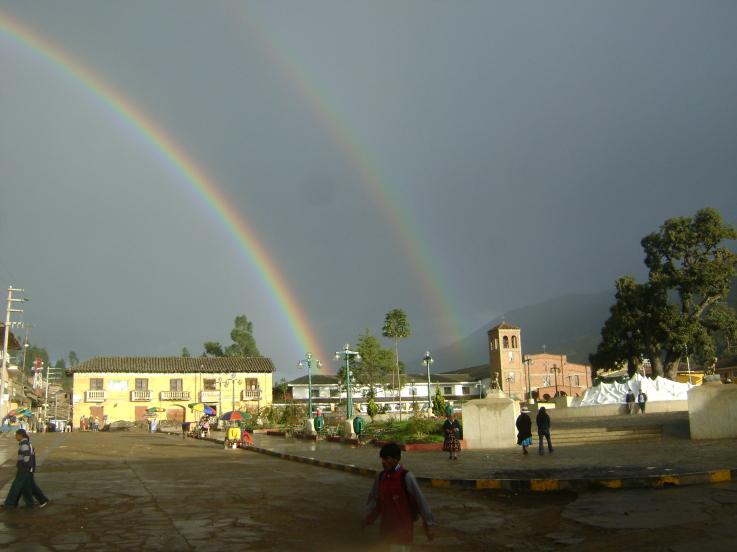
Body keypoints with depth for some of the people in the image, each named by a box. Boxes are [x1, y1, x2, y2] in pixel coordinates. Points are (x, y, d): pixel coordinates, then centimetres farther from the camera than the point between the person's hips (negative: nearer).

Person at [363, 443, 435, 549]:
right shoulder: (381, 477, 0)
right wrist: (368, 517, 3)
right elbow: (374, 498, 11)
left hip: (403, 527, -6)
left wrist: (428, 525, -13)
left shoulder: (406, 477, -18)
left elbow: (420, 500, -15)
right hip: (387, 527, 6)